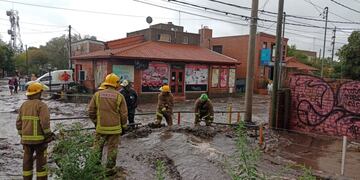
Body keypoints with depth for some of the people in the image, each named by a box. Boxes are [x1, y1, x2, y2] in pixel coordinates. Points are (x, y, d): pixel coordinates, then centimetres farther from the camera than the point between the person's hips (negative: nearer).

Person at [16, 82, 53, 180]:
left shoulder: (23, 105, 8)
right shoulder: (41, 105, -12)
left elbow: (19, 123, 10)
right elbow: (45, 122, -20)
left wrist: (22, 135, 19)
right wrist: (48, 134, -9)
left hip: (26, 138, 6)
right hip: (39, 138, -6)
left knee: (27, 160, 14)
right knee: (41, 161, 4)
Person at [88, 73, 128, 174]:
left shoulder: (97, 94, -2)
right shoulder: (119, 96, -8)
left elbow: (91, 111, 2)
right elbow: (124, 114, -5)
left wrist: (95, 121, 18)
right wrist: (124, 126, 8)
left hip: (101, 127, 2)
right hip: (115, 128, -1)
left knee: (98, 147, 18)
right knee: (112, 149, 10)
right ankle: (110, 169, 19)